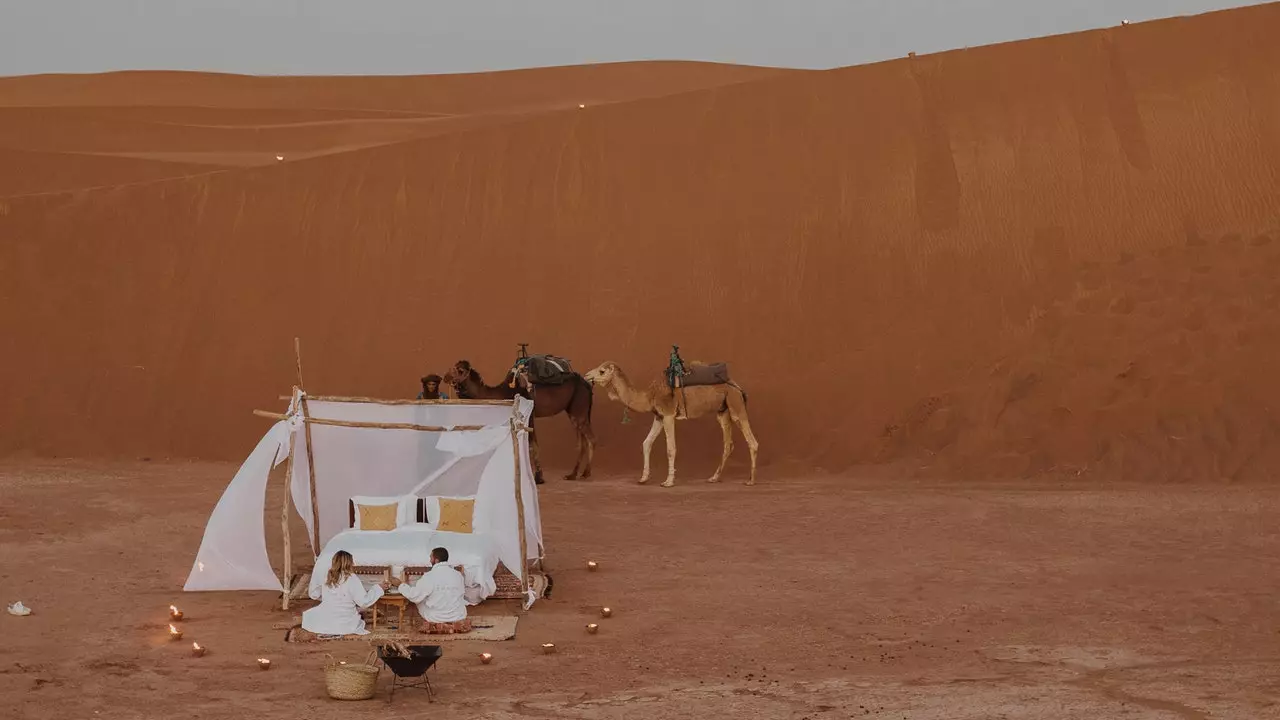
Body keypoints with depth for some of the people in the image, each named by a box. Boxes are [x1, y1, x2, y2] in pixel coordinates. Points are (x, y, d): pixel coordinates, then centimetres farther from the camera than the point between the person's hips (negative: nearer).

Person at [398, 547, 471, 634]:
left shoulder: (429, 577, -16)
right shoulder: (458, 575, -3)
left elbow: (414, 596, -10)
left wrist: (403, 586, 10)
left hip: (436, 619, -3)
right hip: (458, 617, 3)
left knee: (420, 600, 21)